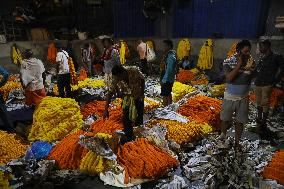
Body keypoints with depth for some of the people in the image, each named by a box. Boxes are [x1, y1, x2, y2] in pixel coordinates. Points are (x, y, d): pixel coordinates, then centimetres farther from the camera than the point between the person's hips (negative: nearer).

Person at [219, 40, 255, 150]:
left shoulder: (250, 62, -5)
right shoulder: (228, 62, -12)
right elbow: (229, 78, -23)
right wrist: (239, 64, -23)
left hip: (243, 98, 2)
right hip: (229, 97, -1)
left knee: (240, 121, 10)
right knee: (225, 120, 13)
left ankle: (237, 142, 28)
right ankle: (223, 135, 41)